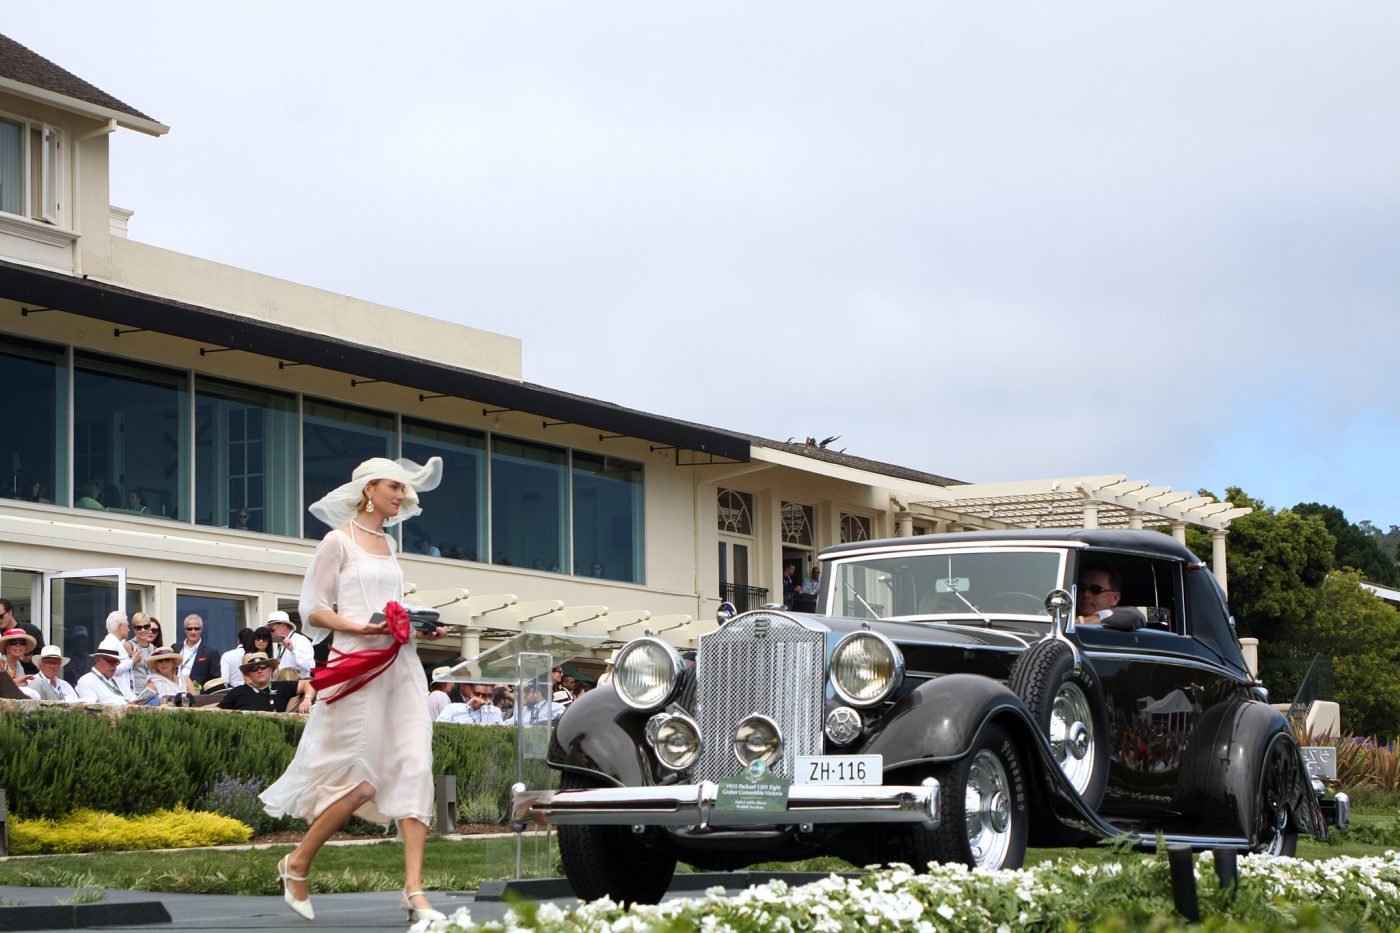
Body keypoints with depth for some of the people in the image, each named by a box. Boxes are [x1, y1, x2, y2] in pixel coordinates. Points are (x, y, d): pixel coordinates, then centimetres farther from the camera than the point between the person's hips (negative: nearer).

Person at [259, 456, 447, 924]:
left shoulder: (388, 543, 18)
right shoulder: (338, 541, -2)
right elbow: (312, 609, -4)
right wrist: (358, 627, -19)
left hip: (400, 665, 7)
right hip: (358, 666, -7)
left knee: (413, 769, -6)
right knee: (362, 780, -7)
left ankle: (414, 889, -10)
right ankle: (296, 864, 15)